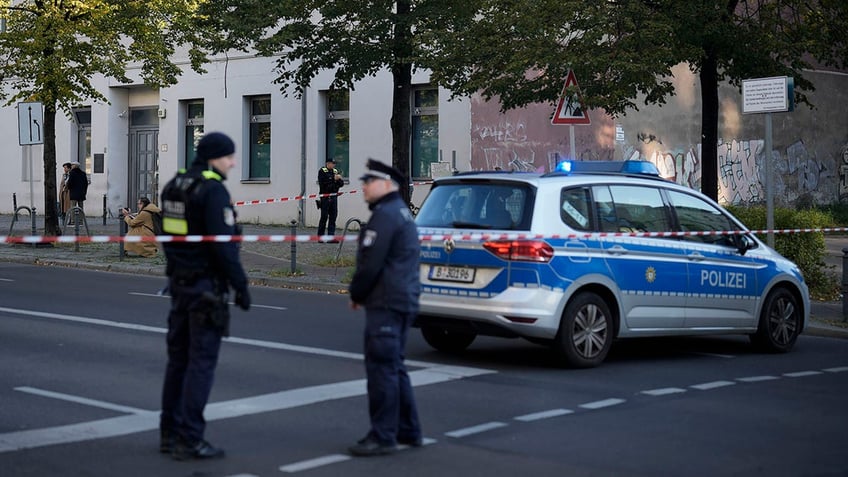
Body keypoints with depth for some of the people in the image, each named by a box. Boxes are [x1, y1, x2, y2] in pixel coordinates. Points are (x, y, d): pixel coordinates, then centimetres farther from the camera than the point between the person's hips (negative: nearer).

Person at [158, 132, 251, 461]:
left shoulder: (174, 186, 11)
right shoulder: (213, 191, -16)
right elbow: (223, 244, -20)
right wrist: (241, 285, -14)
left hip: (179, 282, 9)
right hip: (206, 285, -9)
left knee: (178, 358, 14)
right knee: (201, 362, -5)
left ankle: (169, 433, 20)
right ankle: (189, 440, -4)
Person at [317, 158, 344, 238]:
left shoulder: (336, 171, 15)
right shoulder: (322, 171, -2)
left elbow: (341, 184, 11)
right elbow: (322, 182, -17)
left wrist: (339, 179, -11)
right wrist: (333, 179, -18)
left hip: (334, 196, 6)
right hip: (325, 196, -5)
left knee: (333, 216, 3)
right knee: (324, 217, -4)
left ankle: (331, 236, 6)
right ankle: (320, 236, 4)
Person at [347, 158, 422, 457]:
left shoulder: (385, 215, -14)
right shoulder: (400, 211, 19)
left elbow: (370, 263, -20)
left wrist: (355, 293, -5)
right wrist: (361, 292, 18)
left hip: (386, 304, -11)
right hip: (403, 300, 11)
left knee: (381, 368, -8)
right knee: (393, 367, 17)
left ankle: (383, 436, -6)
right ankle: (408, 430, 23)